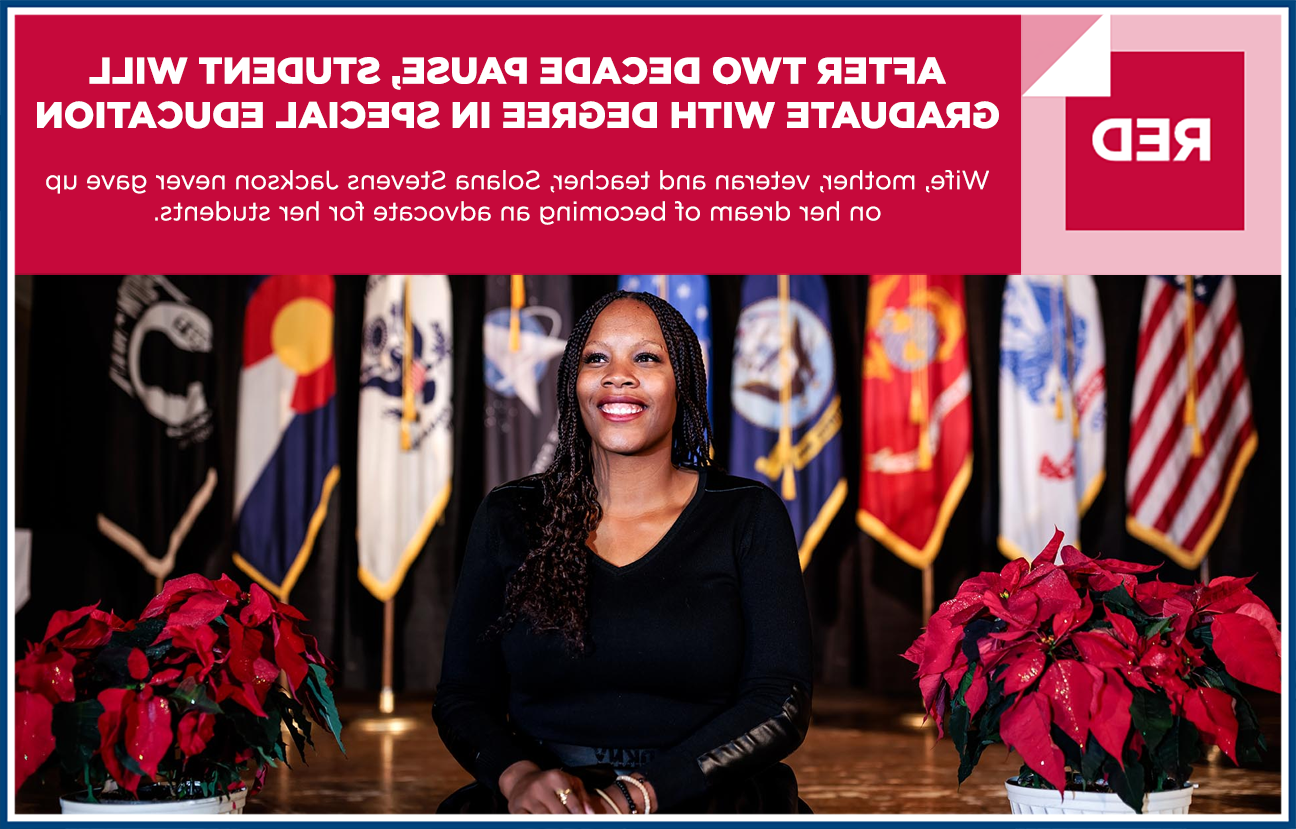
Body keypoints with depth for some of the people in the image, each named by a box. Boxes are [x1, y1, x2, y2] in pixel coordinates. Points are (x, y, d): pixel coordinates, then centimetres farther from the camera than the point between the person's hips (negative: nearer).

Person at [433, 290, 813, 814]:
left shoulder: (748, 518, 7)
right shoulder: (509, 518, 12)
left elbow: (781, 703, -2)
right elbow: (461, 696, 10)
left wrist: (630, 799, -15)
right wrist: (517, 775, -14)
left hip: (708, 801, -1)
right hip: (543, 808, 1)